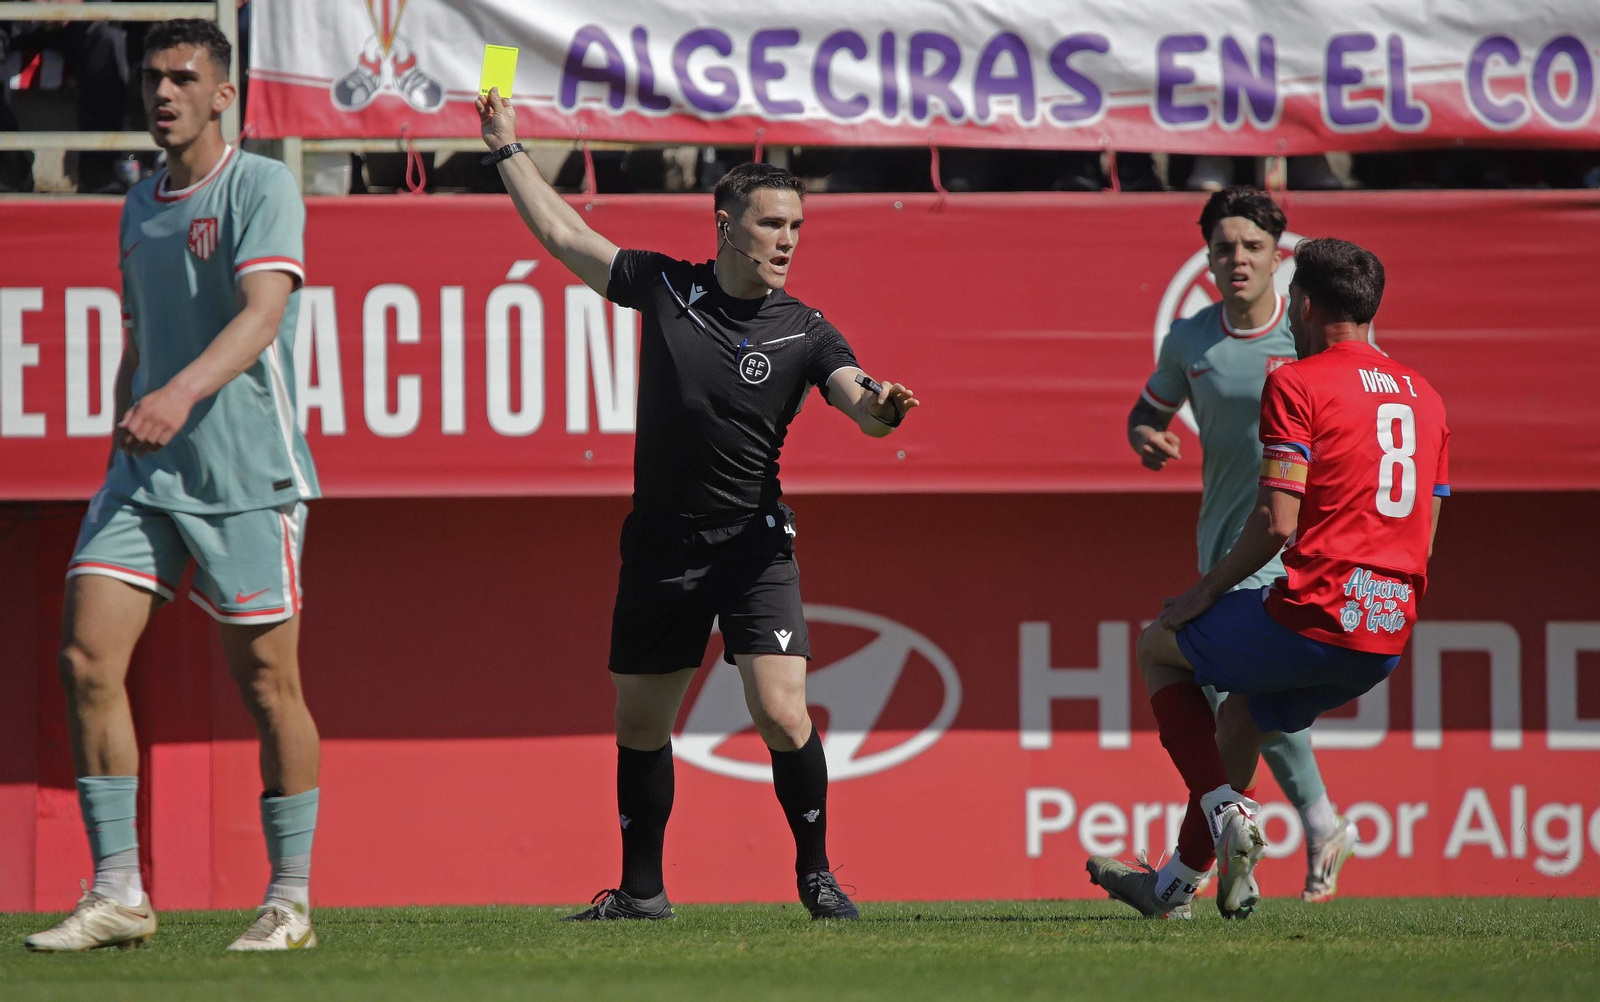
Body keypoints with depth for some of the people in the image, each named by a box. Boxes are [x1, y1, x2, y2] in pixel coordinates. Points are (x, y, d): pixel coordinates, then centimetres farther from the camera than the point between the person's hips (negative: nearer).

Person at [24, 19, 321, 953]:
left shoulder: (263, 188, -6)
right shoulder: (140, 207, 15)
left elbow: (263, 314, -21)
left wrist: (182, 392, -36)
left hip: (246, 472, -6)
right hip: (146, 470, 6)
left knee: (266, 682, -2)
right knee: (88, 660, -6)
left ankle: (291, 901, 9)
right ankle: (117, 894, -2)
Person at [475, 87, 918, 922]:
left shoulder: (803, 333, -5)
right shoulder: (663, 286, 1)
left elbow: (862, 405, -20)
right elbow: (562, 234, 12)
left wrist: (880, 407, -43)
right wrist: (507, 149, 14)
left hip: (753, 546, -3)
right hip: (660, 544, 3)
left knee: (781, 716, -16)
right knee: (639, 726, 10)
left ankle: (816, 872, 3)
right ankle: (641, 889, 25)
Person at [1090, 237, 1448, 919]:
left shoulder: (1297, 383, -6)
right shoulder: (1423, 396, 16)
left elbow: (1276, 524, -14)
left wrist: (1205, 593, -1)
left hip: (1314, 619, -7)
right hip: (1390, 639, 7)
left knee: (1158, 647, 19)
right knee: (1240, 717, 30)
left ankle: (1228, 814, 4)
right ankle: (1177, 881, 33)